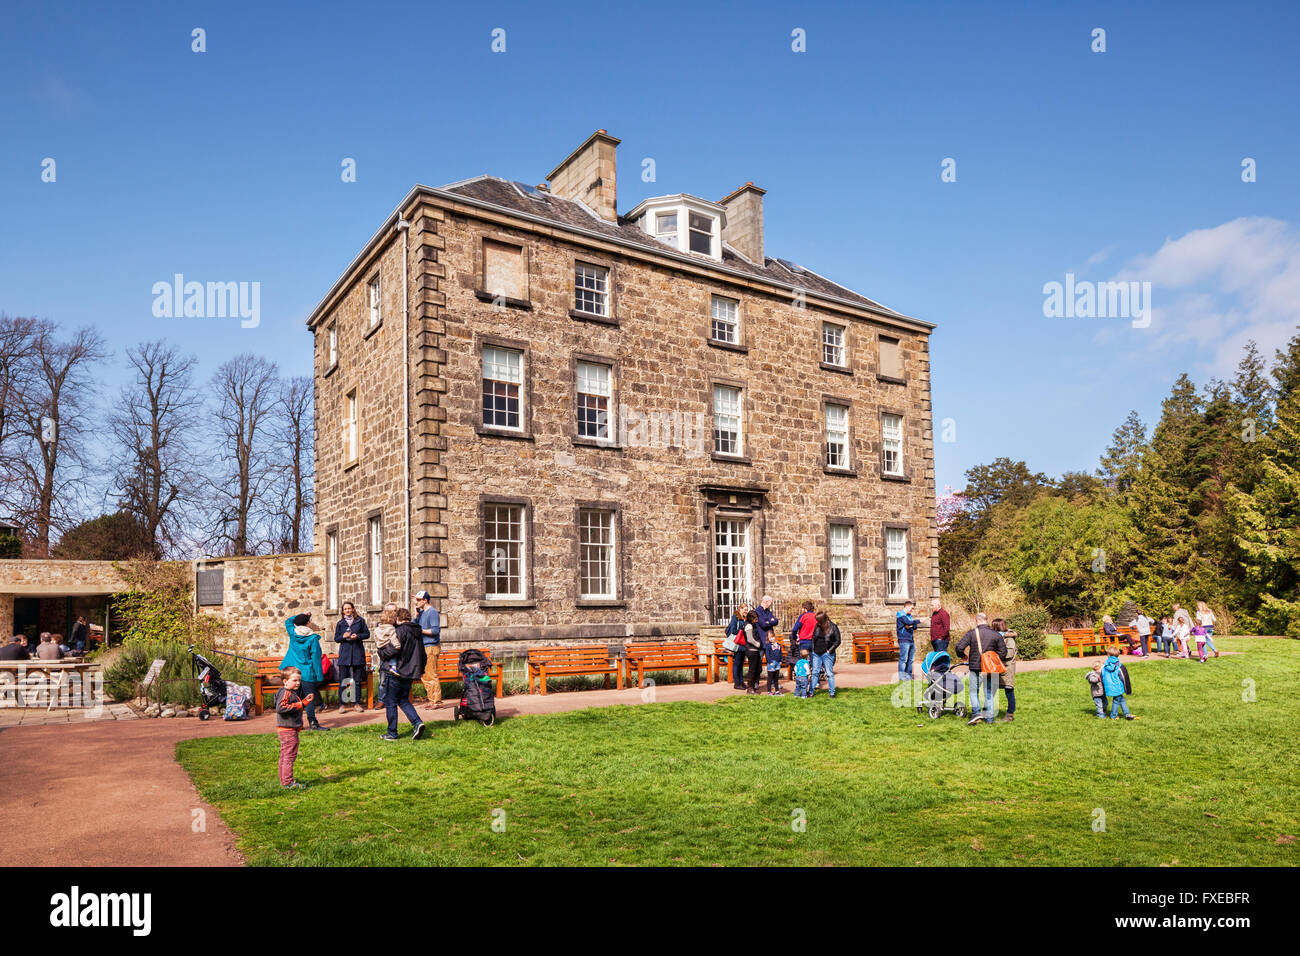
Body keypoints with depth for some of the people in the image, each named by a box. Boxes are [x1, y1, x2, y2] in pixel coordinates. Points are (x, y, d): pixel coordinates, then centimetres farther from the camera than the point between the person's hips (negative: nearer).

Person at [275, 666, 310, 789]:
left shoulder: (292, 693, 16)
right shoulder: (285, 693, -16)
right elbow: (280, 708, -28)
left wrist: (305, 702, 12)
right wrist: (298, 705, -25)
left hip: (288, 729, 11)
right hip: (288, 730, -11)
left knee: (285, 756, 17)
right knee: (289, 756, -7)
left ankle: (284, 780, 26)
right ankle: (288, 782, -3)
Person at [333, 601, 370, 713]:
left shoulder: (360, 621, 6)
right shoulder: (340, 623, 9)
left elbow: (367, 634, 7)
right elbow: (336, 638, 11)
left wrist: (357, 636, -10)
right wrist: (343, 636, -9)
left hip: (358, 653, 0)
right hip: (344, 654, 0)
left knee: (357, 680, 4)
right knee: (342, 680, -4)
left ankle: (357, 703, 12)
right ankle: (342, 704, 2)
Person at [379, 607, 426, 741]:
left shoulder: (401, 630, -12)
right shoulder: (417, 632, 13)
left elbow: (396, 648, -23)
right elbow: (422, 653, 18)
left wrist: (382, 654, -4)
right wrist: (421, 670, 27)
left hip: (397, 671, -8)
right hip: (411, 672, 8)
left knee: (390, 702, 4)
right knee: (404, 700, 18)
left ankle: (392, 733, 9)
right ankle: (417, 723, -1)